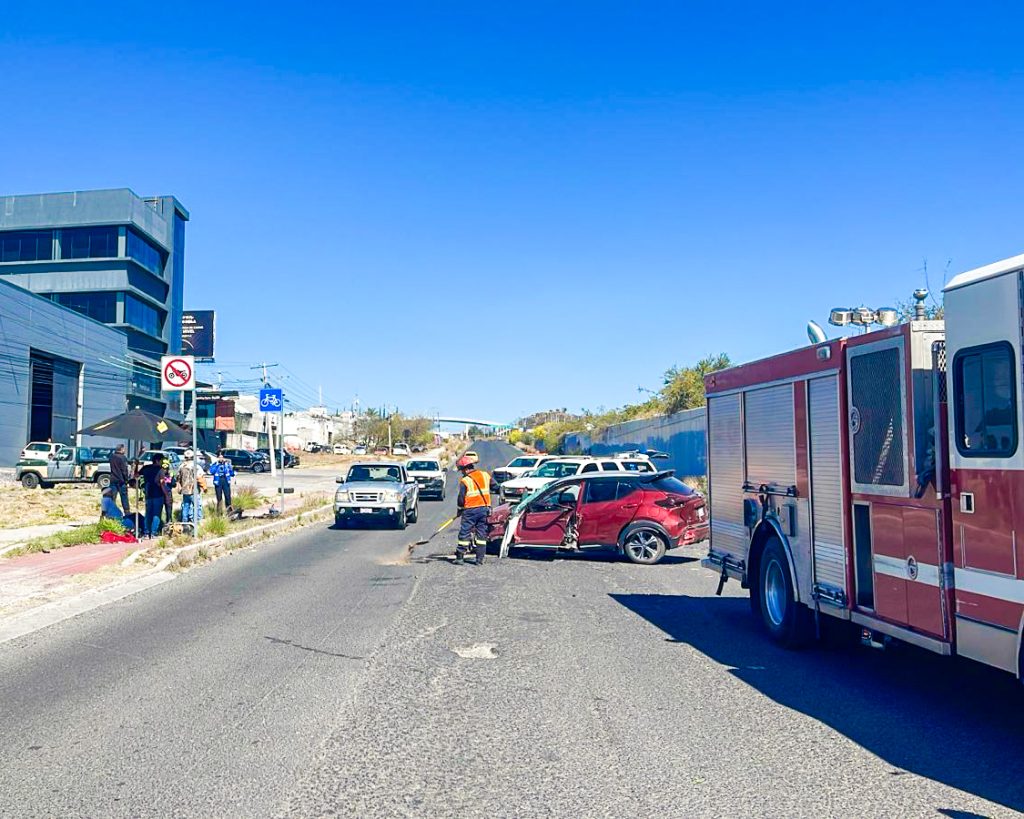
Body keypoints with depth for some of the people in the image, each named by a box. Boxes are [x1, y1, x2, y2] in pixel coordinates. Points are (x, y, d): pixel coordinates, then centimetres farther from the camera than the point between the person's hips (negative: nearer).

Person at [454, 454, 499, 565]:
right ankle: (480, 559, 8)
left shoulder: (464, 481, -8)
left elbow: (461, 498, -8)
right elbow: (495, 487, 10)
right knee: (481, 534, 9)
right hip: (484, 509, 4)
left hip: (470, 510, -4)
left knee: (464, 533, 5)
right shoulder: (485, 475, 5)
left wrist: (459, 510, 7)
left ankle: (460, 557, 7)